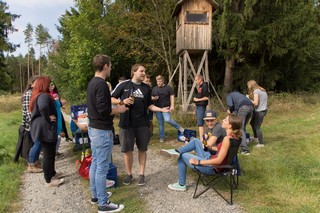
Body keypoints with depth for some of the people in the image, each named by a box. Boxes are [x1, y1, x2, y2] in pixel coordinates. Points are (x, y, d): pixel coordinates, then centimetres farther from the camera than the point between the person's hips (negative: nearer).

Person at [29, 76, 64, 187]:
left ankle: (52, 173, 38)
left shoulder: (37, 95, 13)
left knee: (50, 153, 22)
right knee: (48, 154, 0)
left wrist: (54, 101, 22)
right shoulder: (44, 96, -20)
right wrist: (48, 118, -27)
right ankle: (49, 181, 12)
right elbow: (43, 107, -42)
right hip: (45, 129, -11)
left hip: (41, 129, 11)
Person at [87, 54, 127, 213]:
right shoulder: (101, 84, -19)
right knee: (102, 167, -2)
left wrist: (114, 107, 14)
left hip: (93, 128, 10)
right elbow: (103, 110, -24)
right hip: (102, 130, -10)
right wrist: (118, 109, -8)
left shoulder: (91, 83, 11)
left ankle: (95, 195, 32)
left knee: (95, 164, 18)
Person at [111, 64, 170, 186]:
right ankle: (129, 174, 25)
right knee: (127, 150, 6)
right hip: (126, 123, -2)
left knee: (142, 149, 9)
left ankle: (141, 174, 24)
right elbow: (111, 99, 1)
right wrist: (122, 102, -17)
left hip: (142, 123, 3)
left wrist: (161, 109, -3)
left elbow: (149, 105, 12)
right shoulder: (123, 85, -3)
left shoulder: (147, 88, 8)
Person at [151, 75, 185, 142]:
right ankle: (161, 137, 17)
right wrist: (154, 98, -7)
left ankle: (179, 127, 1)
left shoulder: (168, 87, 1)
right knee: (160, 123, 8)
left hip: (166, 107, -4)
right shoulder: (154, 89, 11)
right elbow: (151, 97, 18)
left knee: (167, 120, -22)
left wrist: (172, 105, -11)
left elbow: (172, 96, -1)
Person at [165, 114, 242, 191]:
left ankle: (181, 185, 17)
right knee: (195, 141, 13)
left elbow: (219, 160, -28)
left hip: (212, 167, -9)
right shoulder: (234, 136, -2)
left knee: (182, 156, 5)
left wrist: (198, 162, -24)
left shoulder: (227, 139, -29)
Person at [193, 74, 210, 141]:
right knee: (200, 122, 14)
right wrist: (195, 98, 9)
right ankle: (203, 136, 24)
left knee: (200, 123, -12)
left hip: (201, 106, -10)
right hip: (198, 106, 10)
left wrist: (198, 99, -12)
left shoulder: (204, 86, -12)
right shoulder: (198, 86, 15)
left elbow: (206, 97, -18)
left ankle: (201, 138, -10)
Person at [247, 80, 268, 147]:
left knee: (257, 127, -2)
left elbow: (255, 103, -20)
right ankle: (255, 137, 38)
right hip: (264, 109, 10)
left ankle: (261, 143, 5)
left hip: (260, 111, -10)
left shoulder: (256, 91, -15)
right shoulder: (262, 90, 13)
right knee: (252, 122, 23)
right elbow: (261, 101, 9)